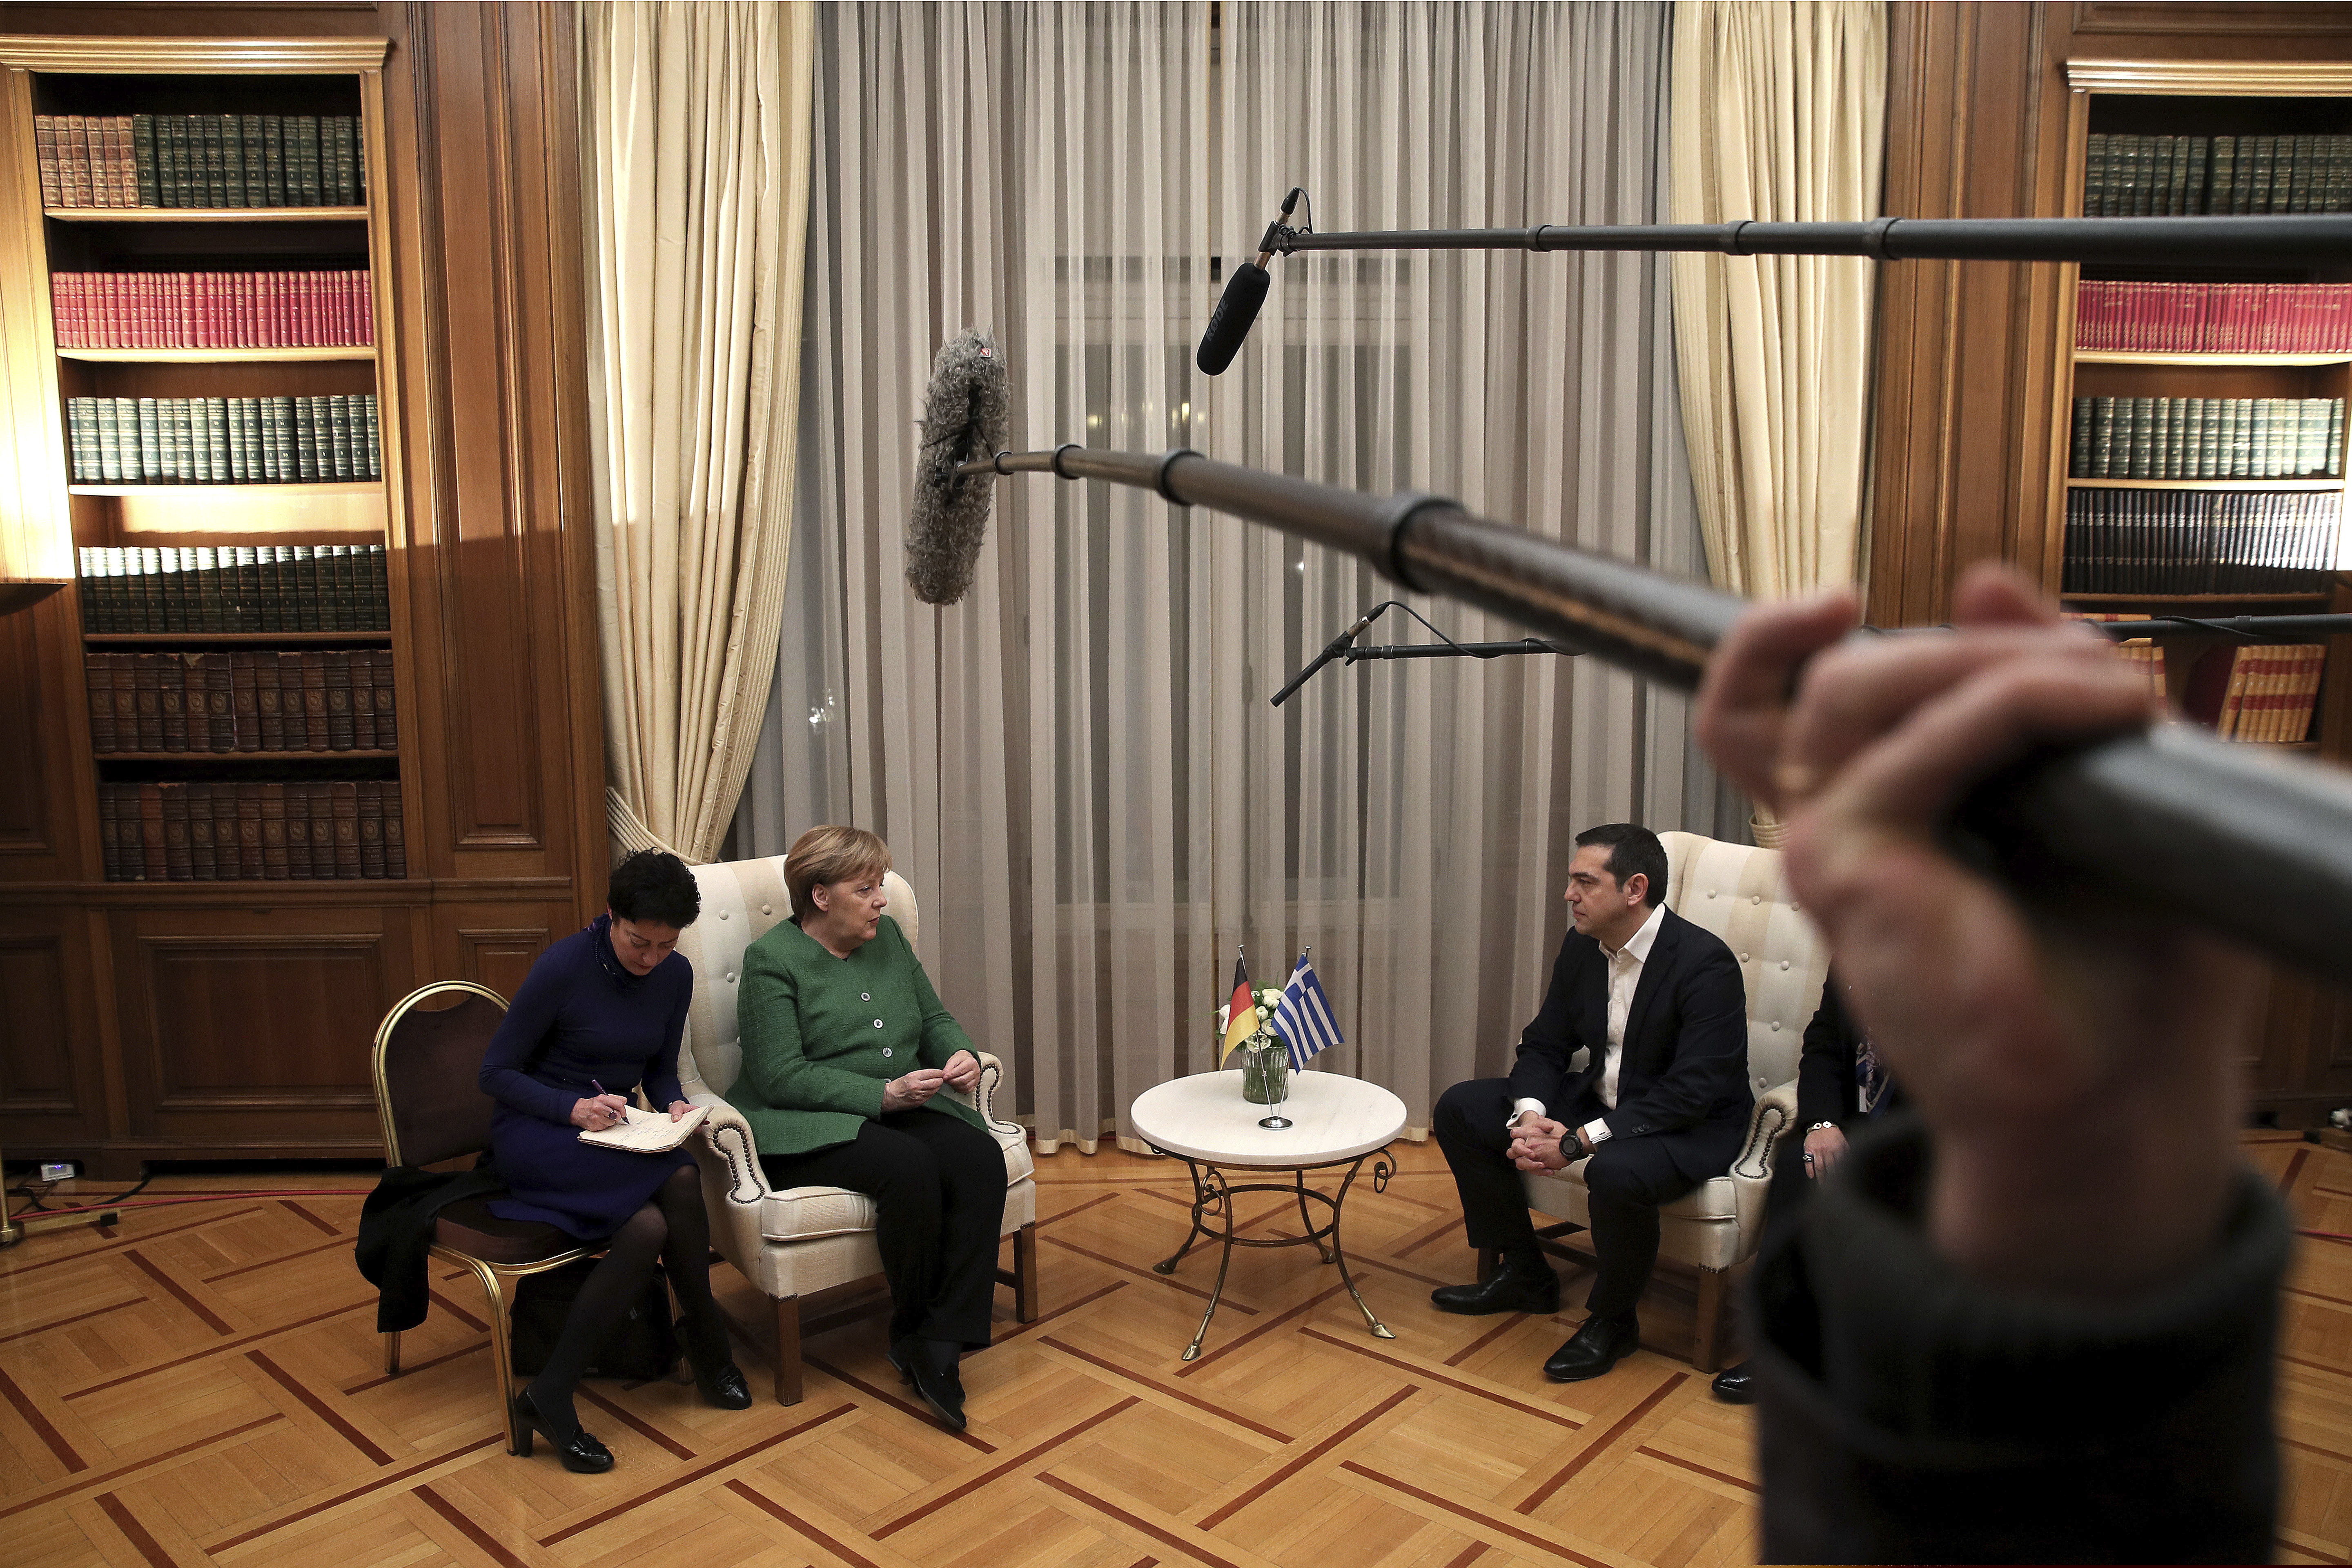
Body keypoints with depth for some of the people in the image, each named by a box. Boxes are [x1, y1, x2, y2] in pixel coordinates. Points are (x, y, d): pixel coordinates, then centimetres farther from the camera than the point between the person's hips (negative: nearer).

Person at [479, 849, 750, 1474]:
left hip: (613, 1135, 5)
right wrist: (573, 1108, -25)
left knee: (649, 1225, -29)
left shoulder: (675, 975, 1)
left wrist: (674, 1104, -10)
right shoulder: (564, 966, -16)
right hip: (534, 1135, -5)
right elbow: (496, 1073, -9)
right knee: (677, 1179, -31)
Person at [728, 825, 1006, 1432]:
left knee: (980, 1158, -24)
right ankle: (911, 1333, -11)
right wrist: (883, 1094, -22)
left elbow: (935, 1018, 19)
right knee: (909, 1168, -34)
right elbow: (780, 1076, -16)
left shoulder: (888, 937, 12)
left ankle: (942, 1340, -21)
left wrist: (961, 1055, -4)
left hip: (902, 1109, 6)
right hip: (807, 1128, -6)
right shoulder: (773, 960, -8)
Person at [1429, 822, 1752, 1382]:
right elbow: (1544, 1045, 6)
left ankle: (1612, 1320, -8)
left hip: (1692, 1125, -8)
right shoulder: (1582, 947, -1)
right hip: (1601, 1098, 8)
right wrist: (1530, 1115, -17)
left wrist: (1580, 1141, -32)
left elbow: (1692, 1092, -29)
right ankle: (1525, 1276, 13)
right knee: (1460, 1109, -1)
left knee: (1615, 1171, -40)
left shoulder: (1706, 963, -24)